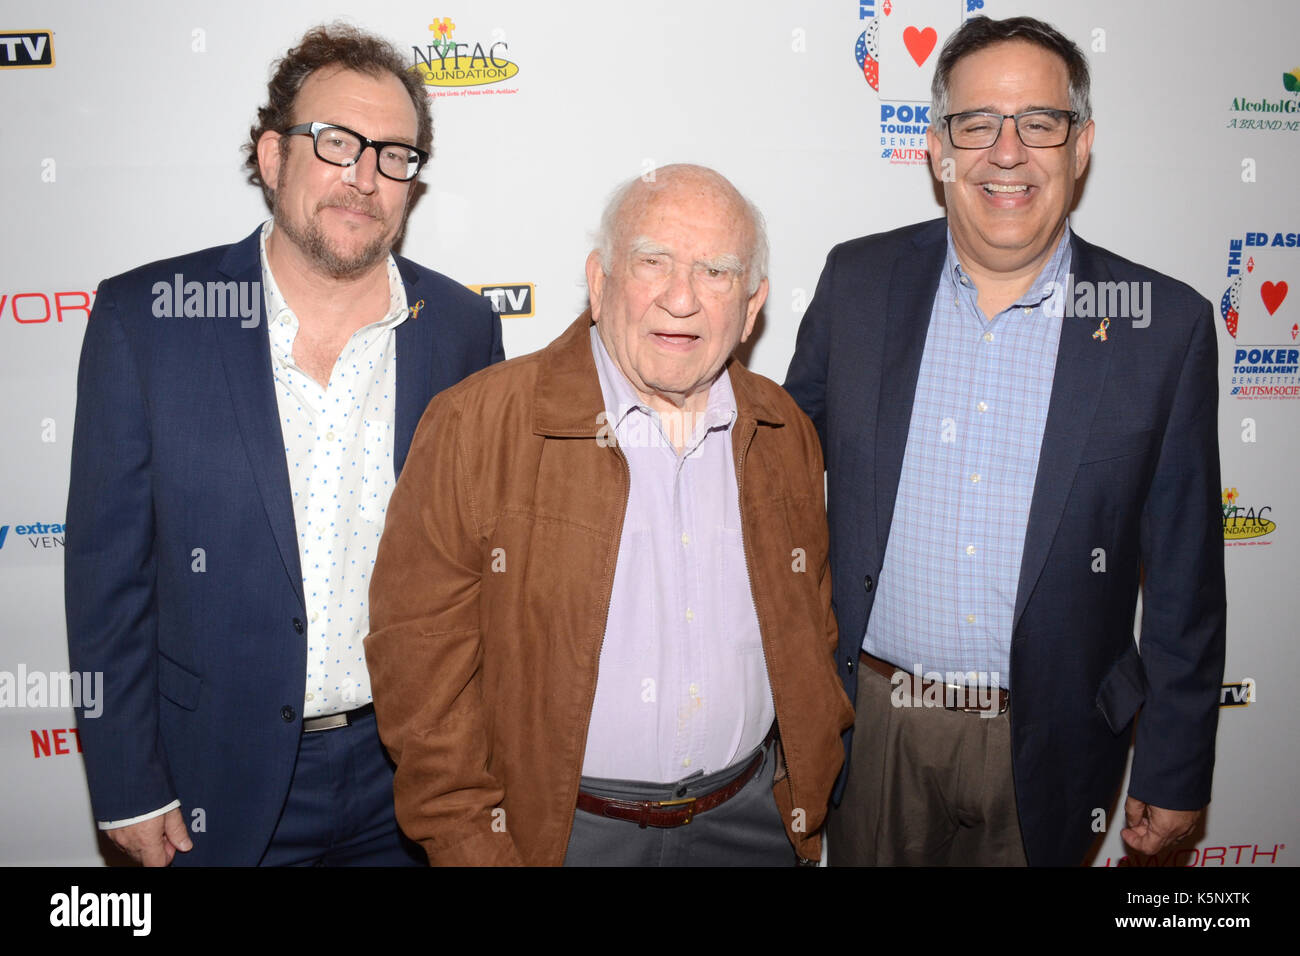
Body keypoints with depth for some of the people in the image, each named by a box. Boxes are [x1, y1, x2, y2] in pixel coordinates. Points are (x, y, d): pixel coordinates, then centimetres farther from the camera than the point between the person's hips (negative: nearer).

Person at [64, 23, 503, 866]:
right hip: (221, 781, -1)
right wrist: (127, 783, -4)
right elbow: (108, 562, -6)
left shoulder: (463, 327, -4)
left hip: (414, 774, 1)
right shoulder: (146, 317, -9)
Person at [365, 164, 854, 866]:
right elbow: (420, 657, -13)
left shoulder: (785, 435, 1)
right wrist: (473, 847, -13)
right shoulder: (472, 426, -13)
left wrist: (807, 780, 7)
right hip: (555, 828, -3)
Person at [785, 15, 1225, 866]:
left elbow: (1184, 579, -3)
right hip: (872, 724, 1)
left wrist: (1176, 772, 0)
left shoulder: (1164, 324, -7)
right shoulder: (859, 281, -4)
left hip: (1045, 741, -1)